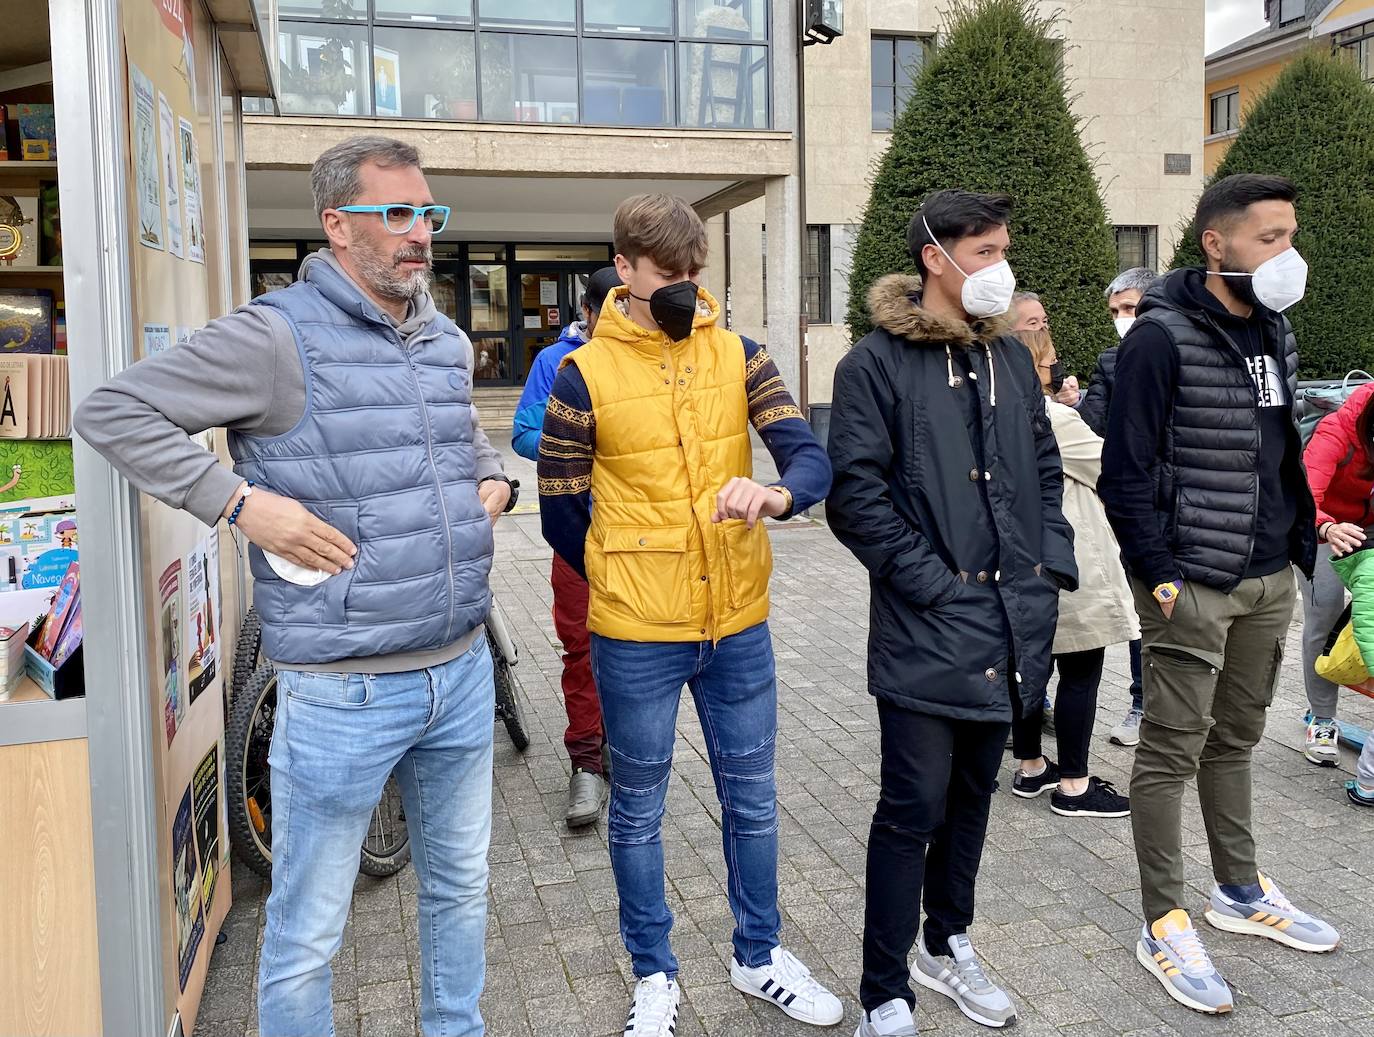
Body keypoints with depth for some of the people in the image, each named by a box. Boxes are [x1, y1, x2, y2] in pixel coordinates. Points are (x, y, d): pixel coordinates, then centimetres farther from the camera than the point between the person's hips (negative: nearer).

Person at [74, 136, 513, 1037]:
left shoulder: (448, 342, 10)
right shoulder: (277, 339, -12)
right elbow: (113, 412, -10)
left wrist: (491, 479, 10)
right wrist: (241, 502, -18)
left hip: (463, 670, 7)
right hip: (346, 692, -6)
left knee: (462, 889, 23)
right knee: (306, 938, 8)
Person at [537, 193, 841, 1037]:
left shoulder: (738, 356, 2)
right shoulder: (585, 373, -6)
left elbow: (812, 458, -8)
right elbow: (560, 513, -1)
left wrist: (776, 496, -29)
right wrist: (630, 584, 5)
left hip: (740, 625, 3)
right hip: (636, 636, -2)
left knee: (752, 799, 17)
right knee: (640, 808, 13)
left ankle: (760, 956, 39)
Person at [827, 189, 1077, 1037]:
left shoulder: (1011, 357, 12)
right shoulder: (877, 363, -9)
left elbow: (1045, 468, 18)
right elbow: (855, 494, -14)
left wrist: (1053, 560, 6)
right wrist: (931, 582, -15)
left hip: (1011, 623, 7)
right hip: (928, 631, -6)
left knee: (974, 793, 19)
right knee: (914, 810, 0)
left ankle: (948, 944, 39)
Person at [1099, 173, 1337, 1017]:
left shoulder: (1276, 330, 12)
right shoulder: (1163, 336, -13)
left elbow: (1283, 449, 18)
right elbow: (1126, 470, -15)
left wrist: (1301, 538, 12)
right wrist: (1159, 575, -16)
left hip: (1270, 579, 7)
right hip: (1193, 586, -7)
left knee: (1236, 740, 19)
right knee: (1174, 752, 1)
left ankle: (1242, 892, 34)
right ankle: (1166, 924, 13)